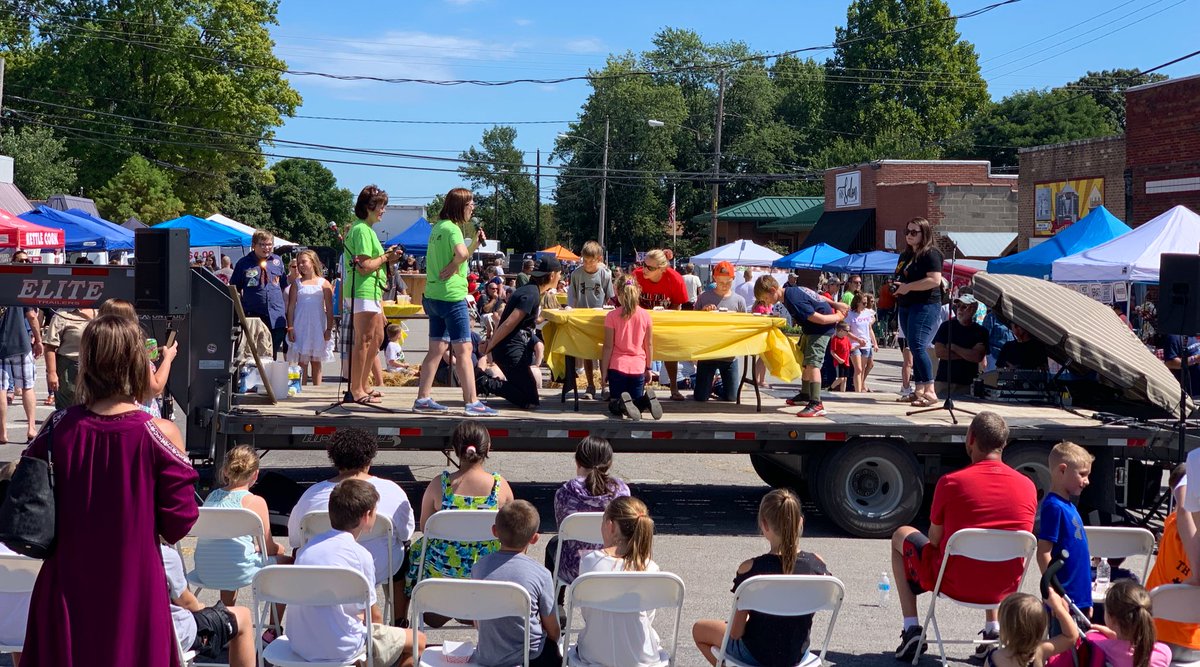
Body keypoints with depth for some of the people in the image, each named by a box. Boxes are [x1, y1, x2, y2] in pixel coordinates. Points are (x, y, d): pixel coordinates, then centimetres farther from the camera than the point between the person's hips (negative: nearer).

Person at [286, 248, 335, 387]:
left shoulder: (324, 283, 3)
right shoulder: (297, 283, 6)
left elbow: (329, 308, 2)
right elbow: (291, 307, 4)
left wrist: (329, 329, -4)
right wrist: (290, 327, -4)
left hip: (318, 327, 0)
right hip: (301, 327, 0)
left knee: (316, 361, 7)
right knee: (302, 361, -1)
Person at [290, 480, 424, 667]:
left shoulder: (309, 546, 6)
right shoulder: (360, 554, -13)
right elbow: (374, 616, -3)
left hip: (299, 644, 7)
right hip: (339, 650, -7)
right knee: (418, 640, 12)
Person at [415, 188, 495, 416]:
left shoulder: (438, 227, 15)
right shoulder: (452, 228, -12)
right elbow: (461, 253, -32)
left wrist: (475, 243, 10)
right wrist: (453, 266, -14)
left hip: (433, 296, 9)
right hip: (452, 296, -9)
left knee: (437, 349, 12)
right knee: (464, 350, -6)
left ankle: (423, 399, 13)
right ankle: (472, 402, -5)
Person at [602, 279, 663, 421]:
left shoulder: (612, 316, -8)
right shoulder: (645, 315, -1)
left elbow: (608, 347, -7)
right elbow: (649, 345, 4)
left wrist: (604, 372, 0)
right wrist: (648, 368, 15)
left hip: (617, 366, -2)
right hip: (638, 367, 2)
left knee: (614, 407, 12)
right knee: (637, 403, 16)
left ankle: (622, 404, -24)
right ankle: (647, 399, -19)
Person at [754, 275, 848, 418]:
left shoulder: (792, 301, -30)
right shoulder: (790, 291, 0)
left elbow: (820, 319, -28)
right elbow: (818, 297, 11)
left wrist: (838, 317, -12)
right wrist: (835, 304, 13)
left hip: (822, 328, -11)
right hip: (811, 329, 11)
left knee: (812, 362, -20)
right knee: (804, 360, 22)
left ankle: (816, 405, -28)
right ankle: (805, 395, 38)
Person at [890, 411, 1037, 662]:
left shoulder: (951, 482, -17)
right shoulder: (1028, 486, -5)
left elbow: (935, 539, -5)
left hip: (955, 585, -4)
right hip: (1004, 590, 4)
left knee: (900, 536, 23)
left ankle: (911, 631, 16)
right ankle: (993, 631, 27)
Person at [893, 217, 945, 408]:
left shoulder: (930, 254, -9)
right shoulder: (905, 256, 19)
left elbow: (934, 280, -20)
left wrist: (908, 287, -18)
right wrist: (896, 286, 8)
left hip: (925, 306, -9)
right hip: (906, 306, 9)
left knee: (918, 346, -19)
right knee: (914, 349, 9)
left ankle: (930, 391, -20)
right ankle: (918, 390, 13)